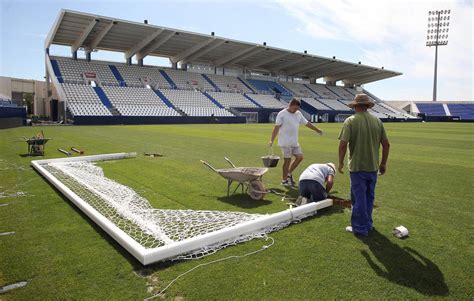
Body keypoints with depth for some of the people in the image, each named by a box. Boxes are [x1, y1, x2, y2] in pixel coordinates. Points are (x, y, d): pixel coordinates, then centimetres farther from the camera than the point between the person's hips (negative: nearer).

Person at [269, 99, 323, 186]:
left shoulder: (298, 114, 11)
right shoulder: (282, 114, -9)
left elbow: (307, 123, 20)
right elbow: (276, 127, -13)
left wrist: (317, 130, 26)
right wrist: (272, 141, -18)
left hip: (295, 142, 7)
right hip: (285, 142, -7)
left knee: (299, 157, 5)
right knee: (287, 160, -2)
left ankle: (289, 174, 20)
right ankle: (284, 180, 11)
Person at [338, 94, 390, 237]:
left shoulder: (351, 121, -11)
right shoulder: (377, 121, 4)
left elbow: (343, 144, -17)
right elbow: (386, 144, 6)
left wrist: (340, 162, -4)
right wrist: (383, 163, 16)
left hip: (357, 167, -5)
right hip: (373, 166, 5)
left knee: (359, 198, 5)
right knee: (369, 197, 19)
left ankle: (360, 228, 14)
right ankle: (367, 224, 33)